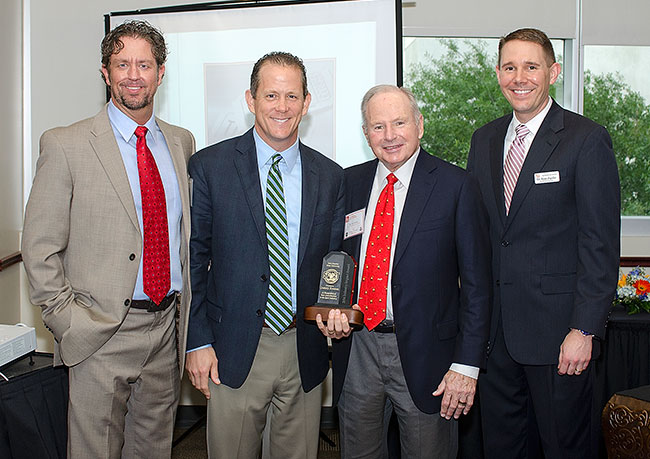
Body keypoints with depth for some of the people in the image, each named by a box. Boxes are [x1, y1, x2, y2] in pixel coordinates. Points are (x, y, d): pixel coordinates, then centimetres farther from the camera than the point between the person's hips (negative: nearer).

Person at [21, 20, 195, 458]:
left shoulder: (182, 142, 8)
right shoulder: (65, 145, -6)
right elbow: (39, 248, -5)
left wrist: (187, 311, 7)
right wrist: (70, 323, -11)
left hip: (169, 326, 4)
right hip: (101, 336, -4)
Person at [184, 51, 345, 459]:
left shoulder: (330, 176, 4)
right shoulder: (209, 167, -3)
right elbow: (192, 259, -2)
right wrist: (198, 341, -6)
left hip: (305, 352, 3)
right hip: (233, 350, -2)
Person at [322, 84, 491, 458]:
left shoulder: (457, 186, -7)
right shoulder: (349, 183, 5)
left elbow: (477, 282, -7)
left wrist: (467, 365, -11)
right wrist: (329, 307, -6)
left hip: (424, 353, -3)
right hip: (356, 347, 4)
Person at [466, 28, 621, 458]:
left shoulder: (587, 140, -8)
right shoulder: (485, 139, 9)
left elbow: (601, 244, -11)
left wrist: (584, 330, -15)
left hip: (557, 329, -5)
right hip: (494, 325, 5)